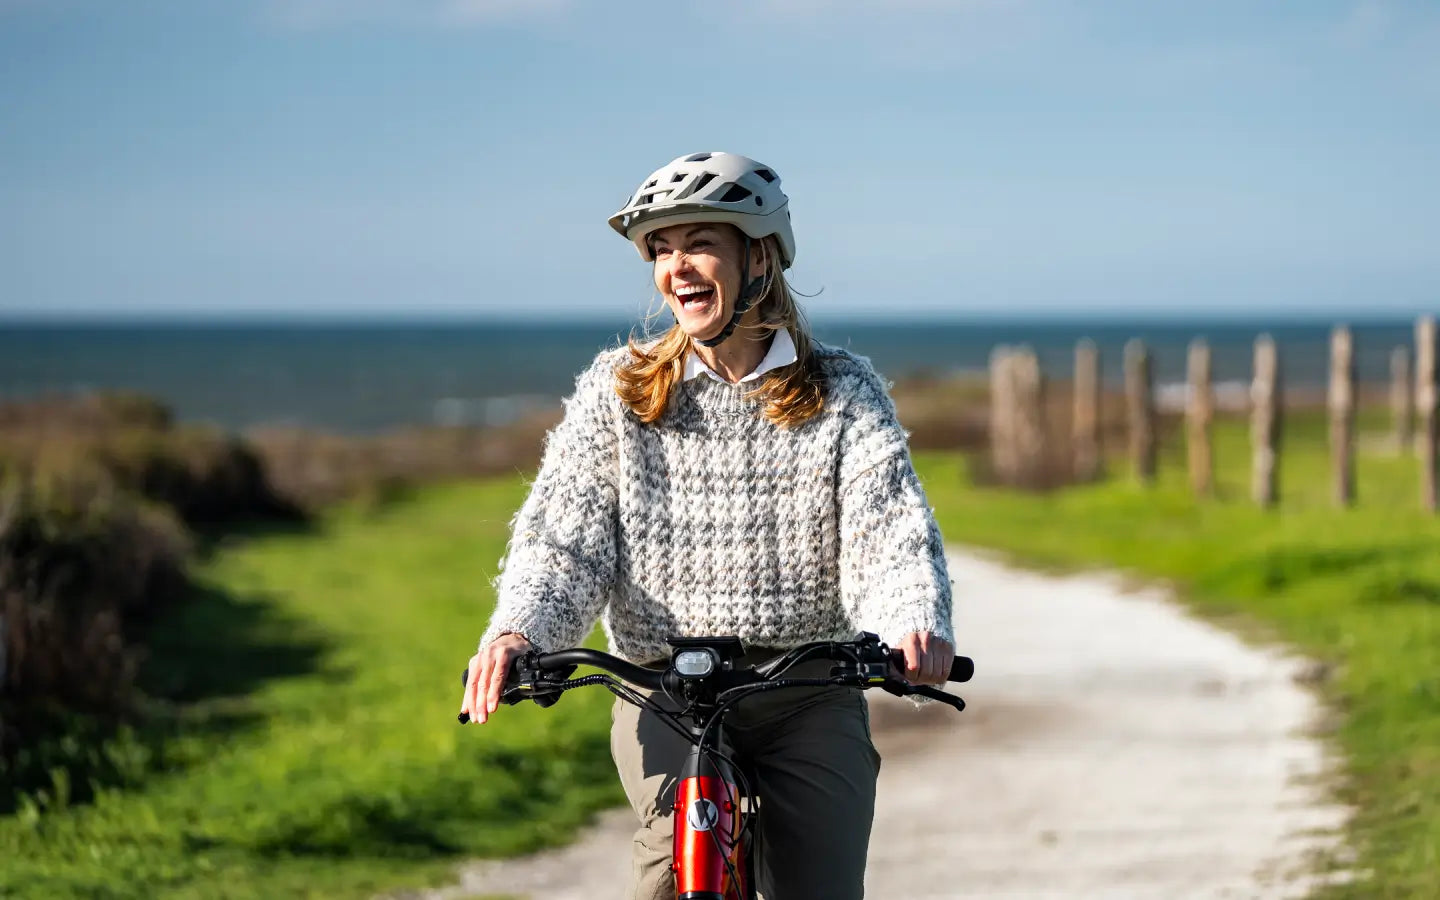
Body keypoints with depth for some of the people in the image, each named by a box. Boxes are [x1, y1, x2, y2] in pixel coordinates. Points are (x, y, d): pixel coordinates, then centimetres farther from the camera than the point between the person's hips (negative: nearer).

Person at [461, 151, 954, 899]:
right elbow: (563, 536, -2)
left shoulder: (843, 393, 5)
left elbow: (892, 535, -7)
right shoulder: (615, 391, 6)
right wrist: (517, 632, -23)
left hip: (809, 699, 1)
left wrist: (917, 627, -29)